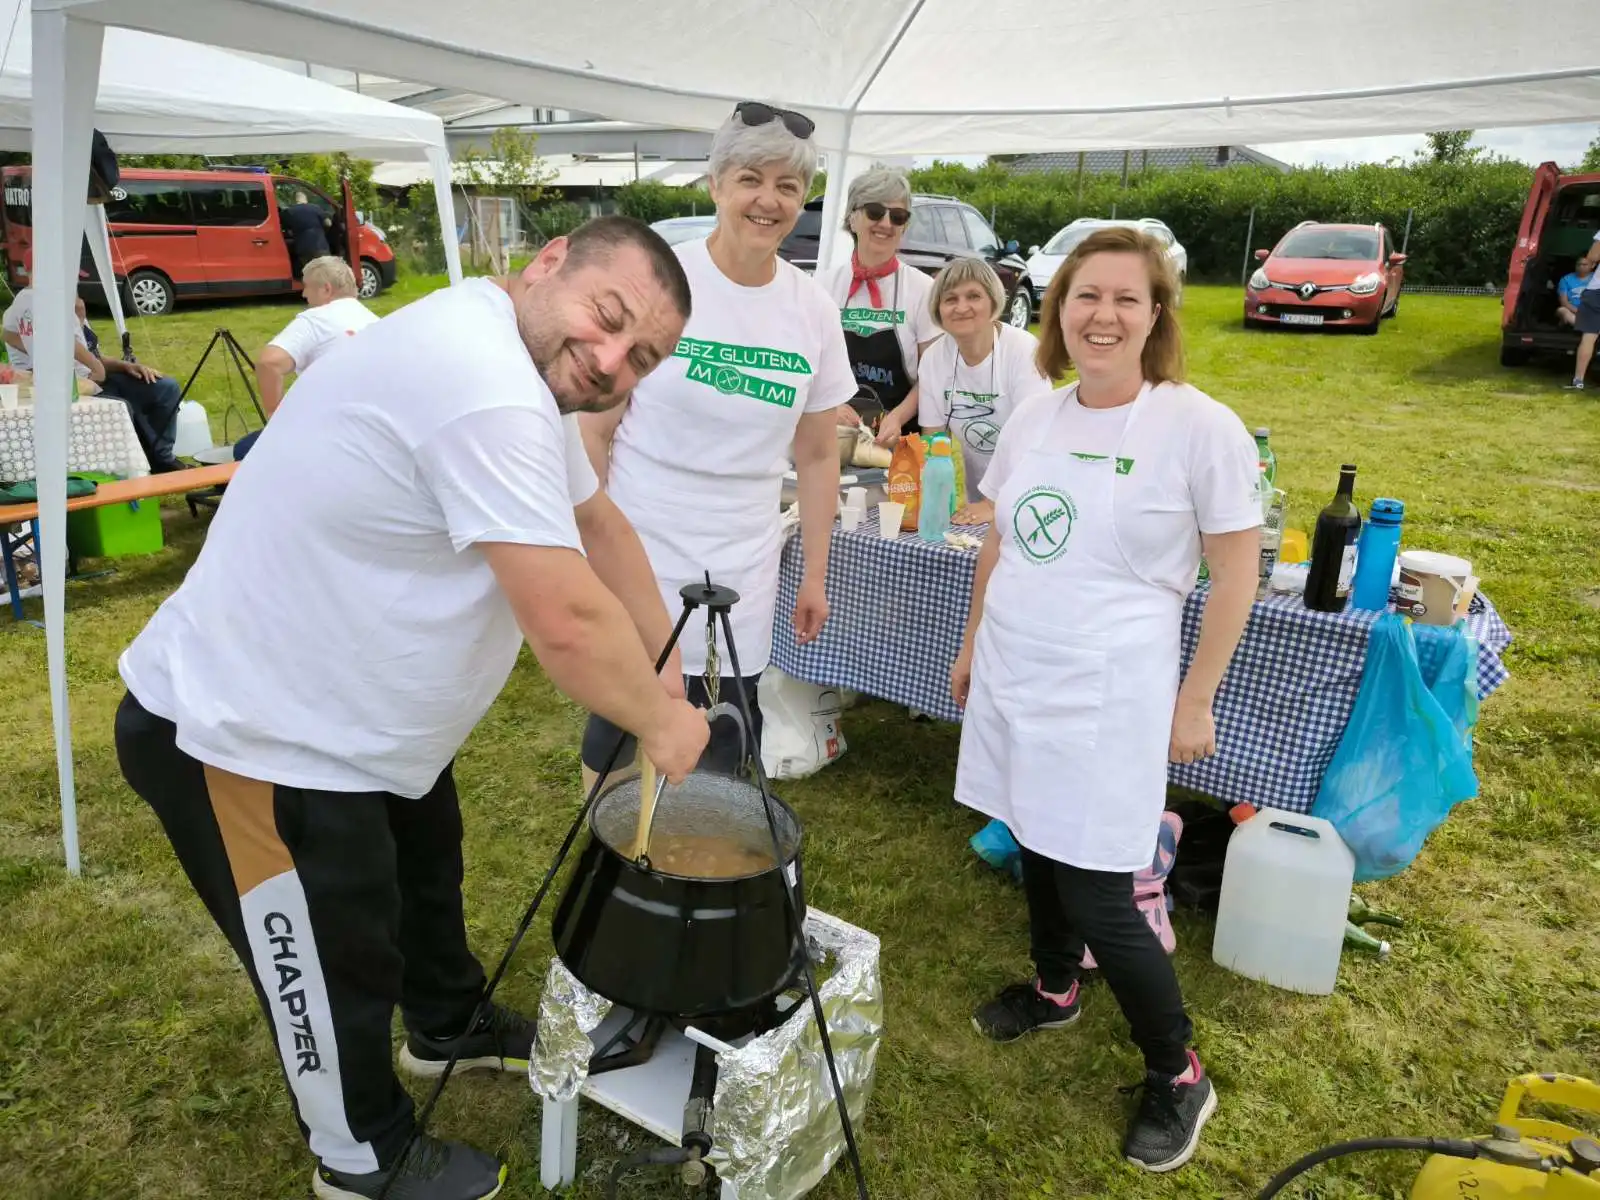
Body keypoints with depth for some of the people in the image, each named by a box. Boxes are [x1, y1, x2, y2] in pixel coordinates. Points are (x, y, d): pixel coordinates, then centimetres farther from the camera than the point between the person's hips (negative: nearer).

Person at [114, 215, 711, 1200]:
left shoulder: (519, 366, 2)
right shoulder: (484, 385, -33)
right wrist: (659, 724, -17)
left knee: (426, 877, 29)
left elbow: (598, 524, 11)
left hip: (363, 714, 10)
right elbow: (567, 622, -35)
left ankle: (450, 1026, 56)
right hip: (252, 739, -10)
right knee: (338, 971, 11)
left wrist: (665, 671, 11)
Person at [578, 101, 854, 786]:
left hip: (742, 576, 3)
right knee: (617, 740, 7)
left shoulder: (814, 311, 3)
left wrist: (815, 576, 10)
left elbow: (817, 456, 10)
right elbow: (593, 430, -5)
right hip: (638, 559, -3)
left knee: (724, 756, 8)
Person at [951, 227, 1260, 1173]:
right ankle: (1054, 991, 46)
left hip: (1107, 701, -5)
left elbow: (1236, 578, -7)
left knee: (1098, 900, -1)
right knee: (1037, 850, 19)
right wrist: (974, 645, 18)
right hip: (1014, 686, 6)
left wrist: (1193, 704, -6)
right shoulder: (1034, 417, 4)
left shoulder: (1202, 429, -12)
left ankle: (1179, 1077, 23)